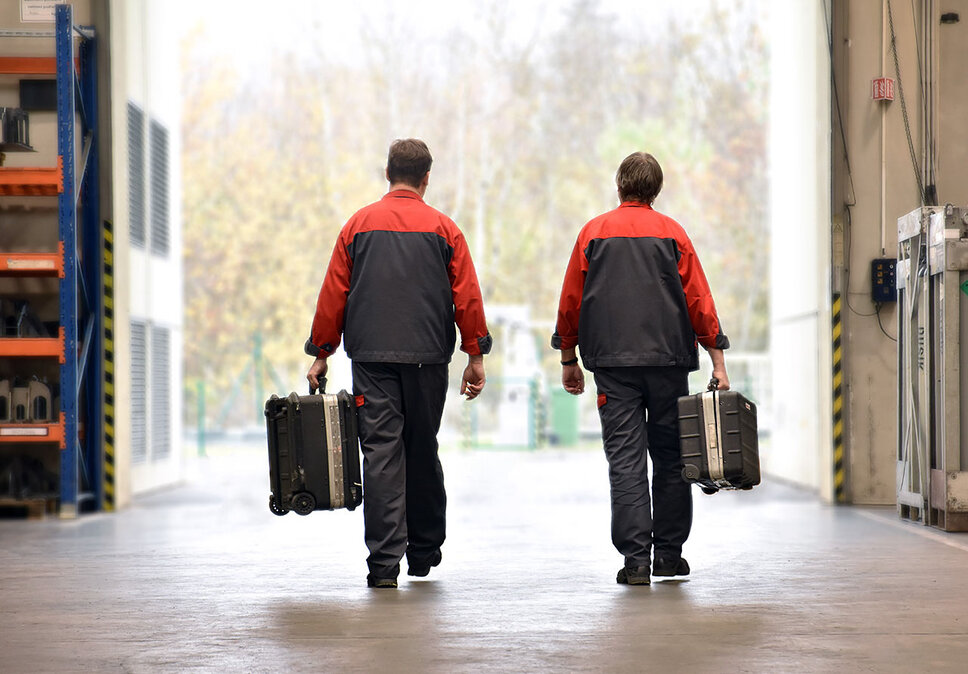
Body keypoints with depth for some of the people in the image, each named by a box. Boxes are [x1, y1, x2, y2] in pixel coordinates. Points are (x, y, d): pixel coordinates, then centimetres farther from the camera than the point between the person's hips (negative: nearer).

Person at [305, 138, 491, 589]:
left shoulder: (359, 225, 6)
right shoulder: (443, 228, 4)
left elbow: (332, 295, 5)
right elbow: (467, 297, 0)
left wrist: (321, 354, 10)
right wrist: (475, 356, 5)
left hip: (371, 357, 0)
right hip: (427, 356, 0)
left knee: (380, 452, -4)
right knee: (422, 452, 13)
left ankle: (384, 562, -12)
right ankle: (424, 551, 24)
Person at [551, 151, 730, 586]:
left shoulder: (593, 233, 6)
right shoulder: (672, 233, 4)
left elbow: (570, 302, 6)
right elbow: (699, 301, 1)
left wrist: (569, 360, 15)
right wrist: (718, 363, 4)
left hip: (613, 362, 0)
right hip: (669, 360, 0)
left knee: (625, 459, -3)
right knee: (670, 457, 10)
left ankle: (636, 558, -8)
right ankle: (669, 553, 12)